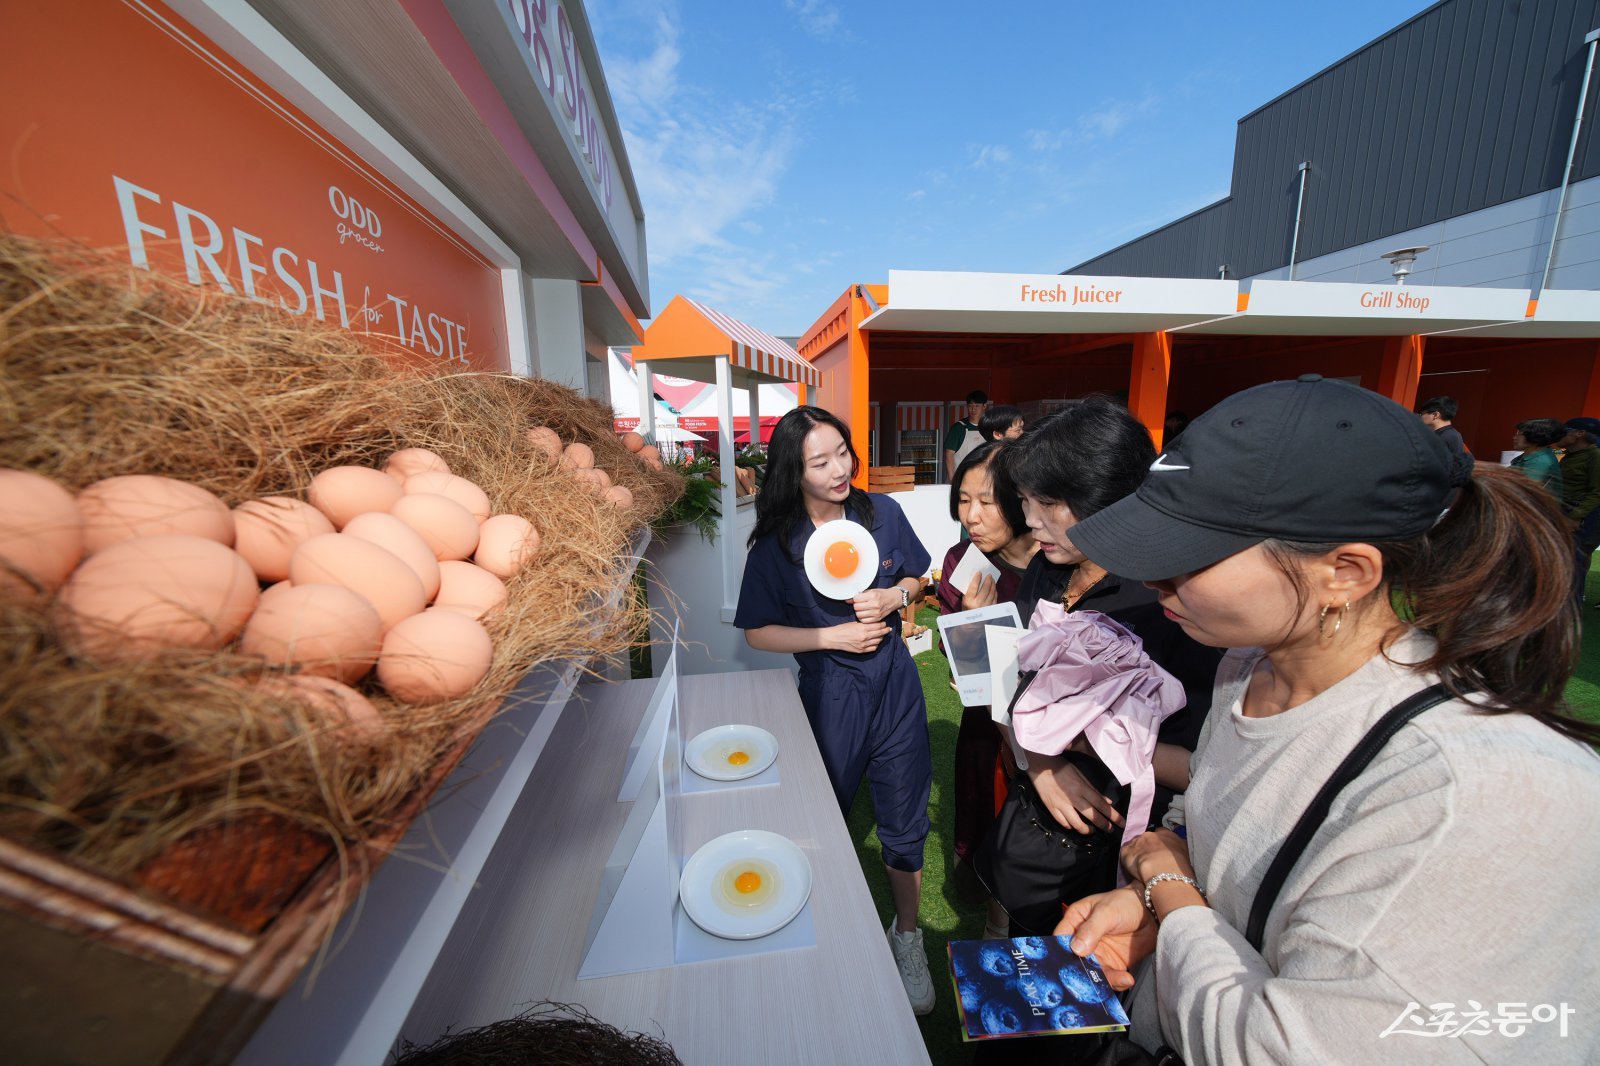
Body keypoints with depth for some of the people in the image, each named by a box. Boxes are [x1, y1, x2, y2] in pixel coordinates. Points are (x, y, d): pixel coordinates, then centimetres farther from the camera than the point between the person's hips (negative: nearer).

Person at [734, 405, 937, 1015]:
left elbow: (918, 577, 8)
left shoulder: (881, 512, -6)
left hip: (894, 683, 2)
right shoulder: (776, 543, -13)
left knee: (904, 821, 15)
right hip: (828, 692, -1)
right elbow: (758, 632, -7)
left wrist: (894, 597, -13)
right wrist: (832, 635, -17)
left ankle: (906, 937, 43)